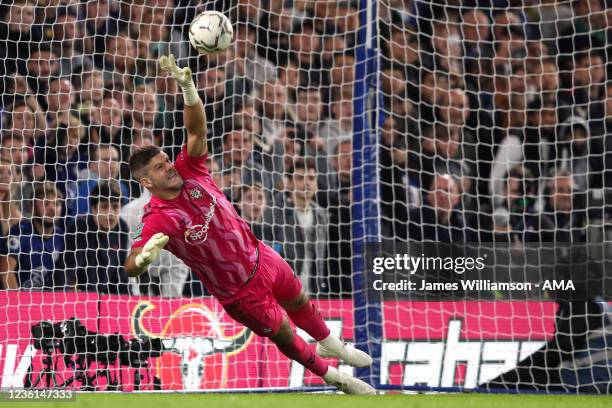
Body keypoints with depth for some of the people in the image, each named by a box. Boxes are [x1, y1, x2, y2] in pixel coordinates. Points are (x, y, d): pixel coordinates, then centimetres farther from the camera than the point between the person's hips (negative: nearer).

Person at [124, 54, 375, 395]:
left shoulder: (189, 172, -16)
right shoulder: (159, 220, -32)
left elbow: (197, 129, -24)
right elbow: (131, 267, -43)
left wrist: (187, 87, -42)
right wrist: (145, 255, -68)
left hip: (260, 257, 5)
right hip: (241, 292, -5)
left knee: (300, 302, 30)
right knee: (286, 337, 15)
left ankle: (332, 345, 62)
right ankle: (333, 377, 44)